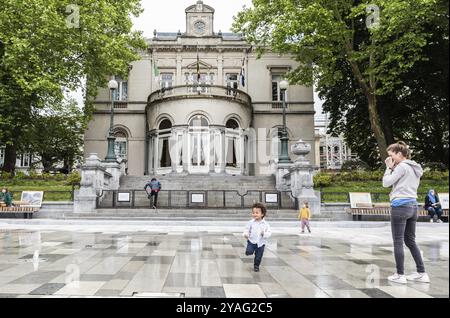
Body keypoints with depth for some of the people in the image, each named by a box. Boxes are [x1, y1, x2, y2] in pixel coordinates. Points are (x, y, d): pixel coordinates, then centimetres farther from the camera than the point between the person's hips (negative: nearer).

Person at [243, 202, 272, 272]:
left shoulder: (265, 224, -6)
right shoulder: (251, 222, -5)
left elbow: (269, 233, -5)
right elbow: (247, 229, 1)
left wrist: (264, 234, -26)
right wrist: (246, 234, -19)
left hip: (260, 243, 0)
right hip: (251, 241, 0)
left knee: (258, 256, 9)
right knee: (248, 252, -19)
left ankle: (256, 266, 34)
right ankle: (251, 251, 16)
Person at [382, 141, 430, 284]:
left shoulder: (402, 166, -11)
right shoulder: (415, 168, 16)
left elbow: (386, 183, -11)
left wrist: (389, 168, -1)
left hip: (400, 206, -9)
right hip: (413, 205, 9)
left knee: (398, 242, -1)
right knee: (411, 241, 15)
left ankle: (400, 275, 3)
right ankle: (422, 273, 15)